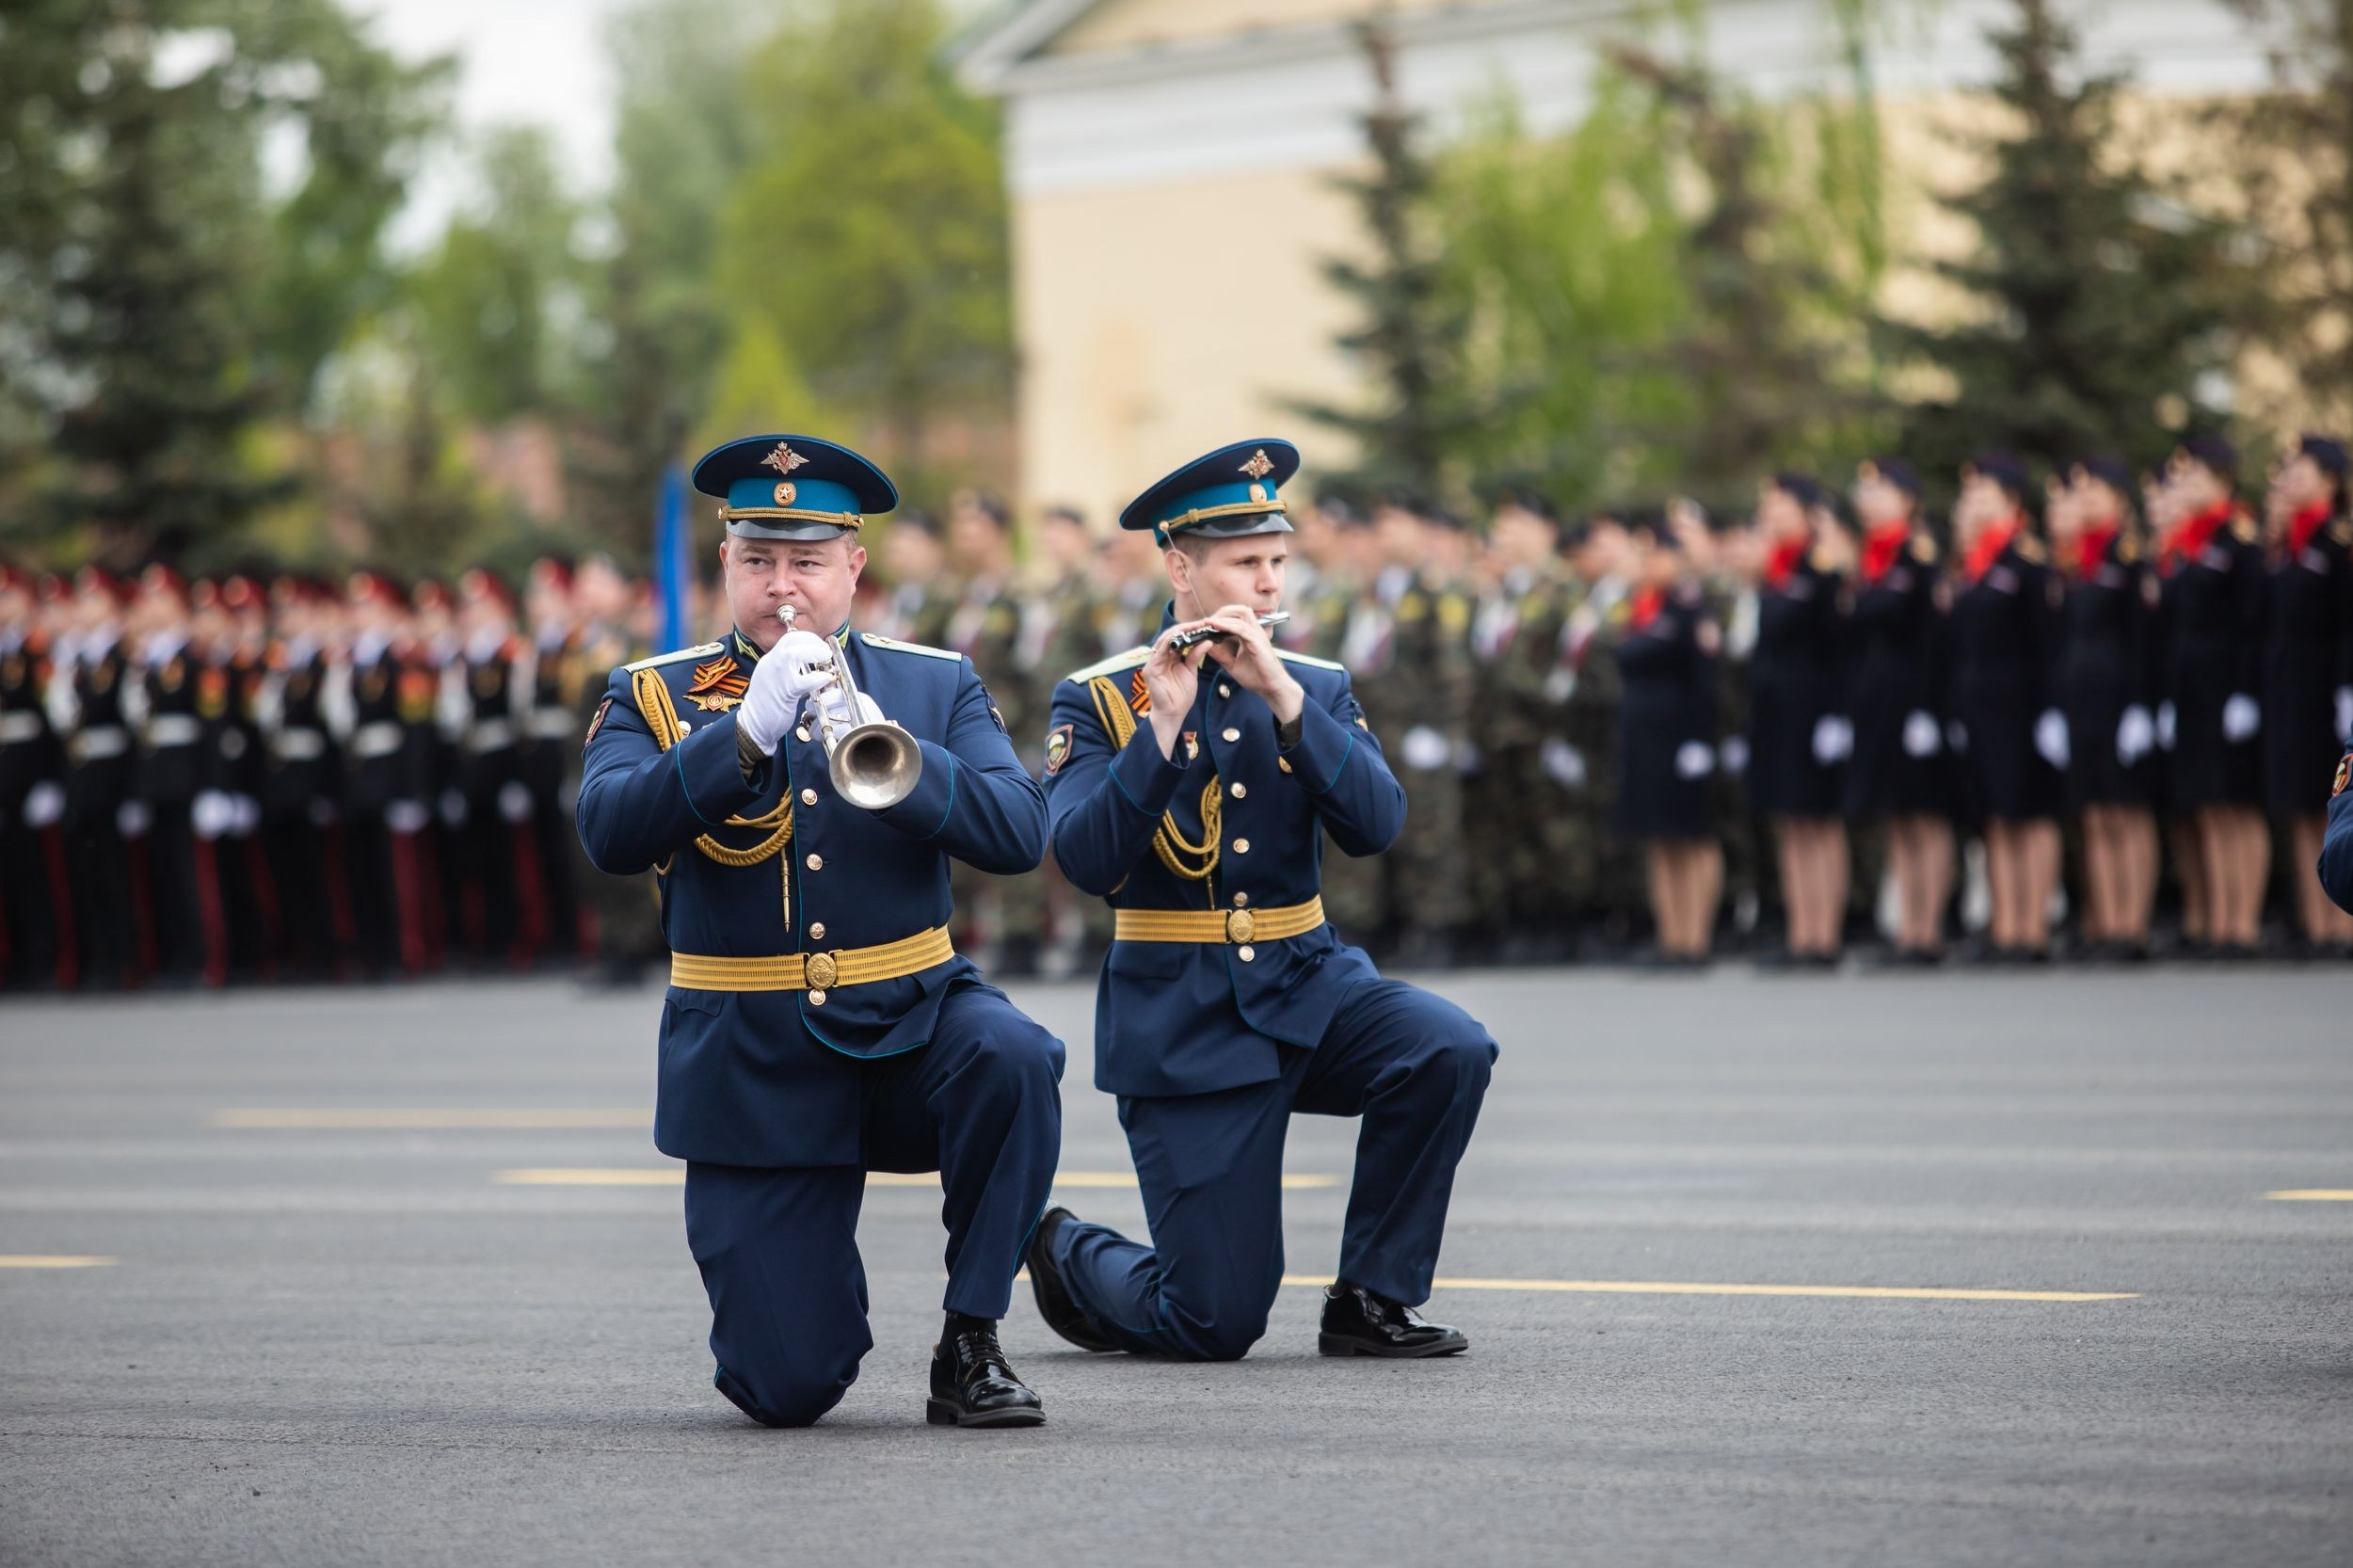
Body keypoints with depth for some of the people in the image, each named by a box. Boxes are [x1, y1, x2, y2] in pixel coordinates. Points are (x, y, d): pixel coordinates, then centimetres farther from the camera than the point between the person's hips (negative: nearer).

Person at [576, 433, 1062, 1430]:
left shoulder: (937, 685, 7)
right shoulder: (653, 697, 3)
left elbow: (1020, 835, -8)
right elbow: (610, 835, -16)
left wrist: (890, 757, -25)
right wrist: (746, 731, -28)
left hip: (909, 1014, 1)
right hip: (753, 1067, -1)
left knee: (1012, 1058, -35)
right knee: (787, 1389, -10)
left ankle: (970, 1346, -16)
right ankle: (817, 1304, 29)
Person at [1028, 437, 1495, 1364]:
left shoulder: (1317, 689, 7)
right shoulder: (1099, 699, -3)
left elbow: (1376, 826, -12)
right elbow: (1086, 859, -19)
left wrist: (1280, 695, -21)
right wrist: (1163, 721, -27)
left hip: (1305, 986, 4)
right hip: (1182, 1026, -4)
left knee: (1448, 1049, -28)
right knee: (1219, 1325, -9)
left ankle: (1371, 1300, -10)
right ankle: (1067, 1252, 25)